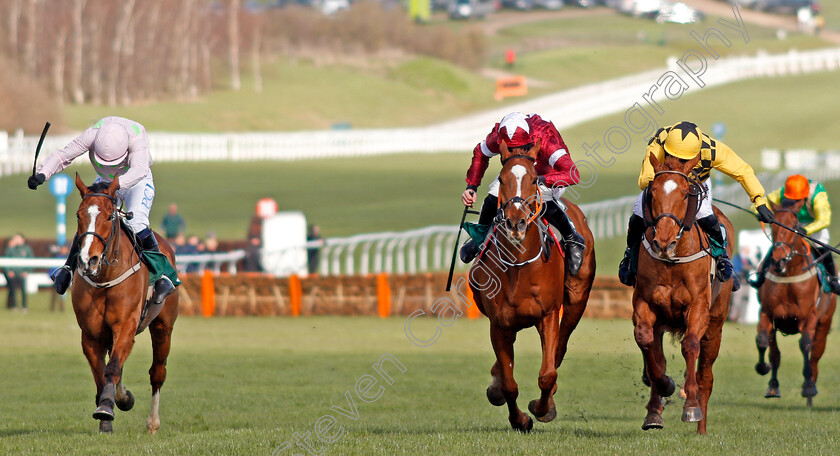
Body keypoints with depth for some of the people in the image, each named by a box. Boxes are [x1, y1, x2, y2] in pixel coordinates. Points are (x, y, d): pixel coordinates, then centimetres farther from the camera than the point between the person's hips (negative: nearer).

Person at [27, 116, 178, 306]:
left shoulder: (137, 137, -39)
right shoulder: (93, 135, -31)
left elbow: (139, 170, -54)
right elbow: (62, 156, -27)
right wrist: (42, 174, -45)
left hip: (138, 183, -3)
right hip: (104, 181, 3)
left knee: (136, 222, -27)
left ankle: (165, 274, -18)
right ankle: (70, 266, 15)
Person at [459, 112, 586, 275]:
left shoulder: (546, 141, -43)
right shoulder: (498, 137, -30)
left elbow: (573, 175, -51)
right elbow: (480, 154, -5)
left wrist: (540, 180, -62)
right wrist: (471, 187, -12)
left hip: (549, 174, -4)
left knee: (546, 204, -35)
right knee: (492, 200, -19)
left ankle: (573, 240, -5)